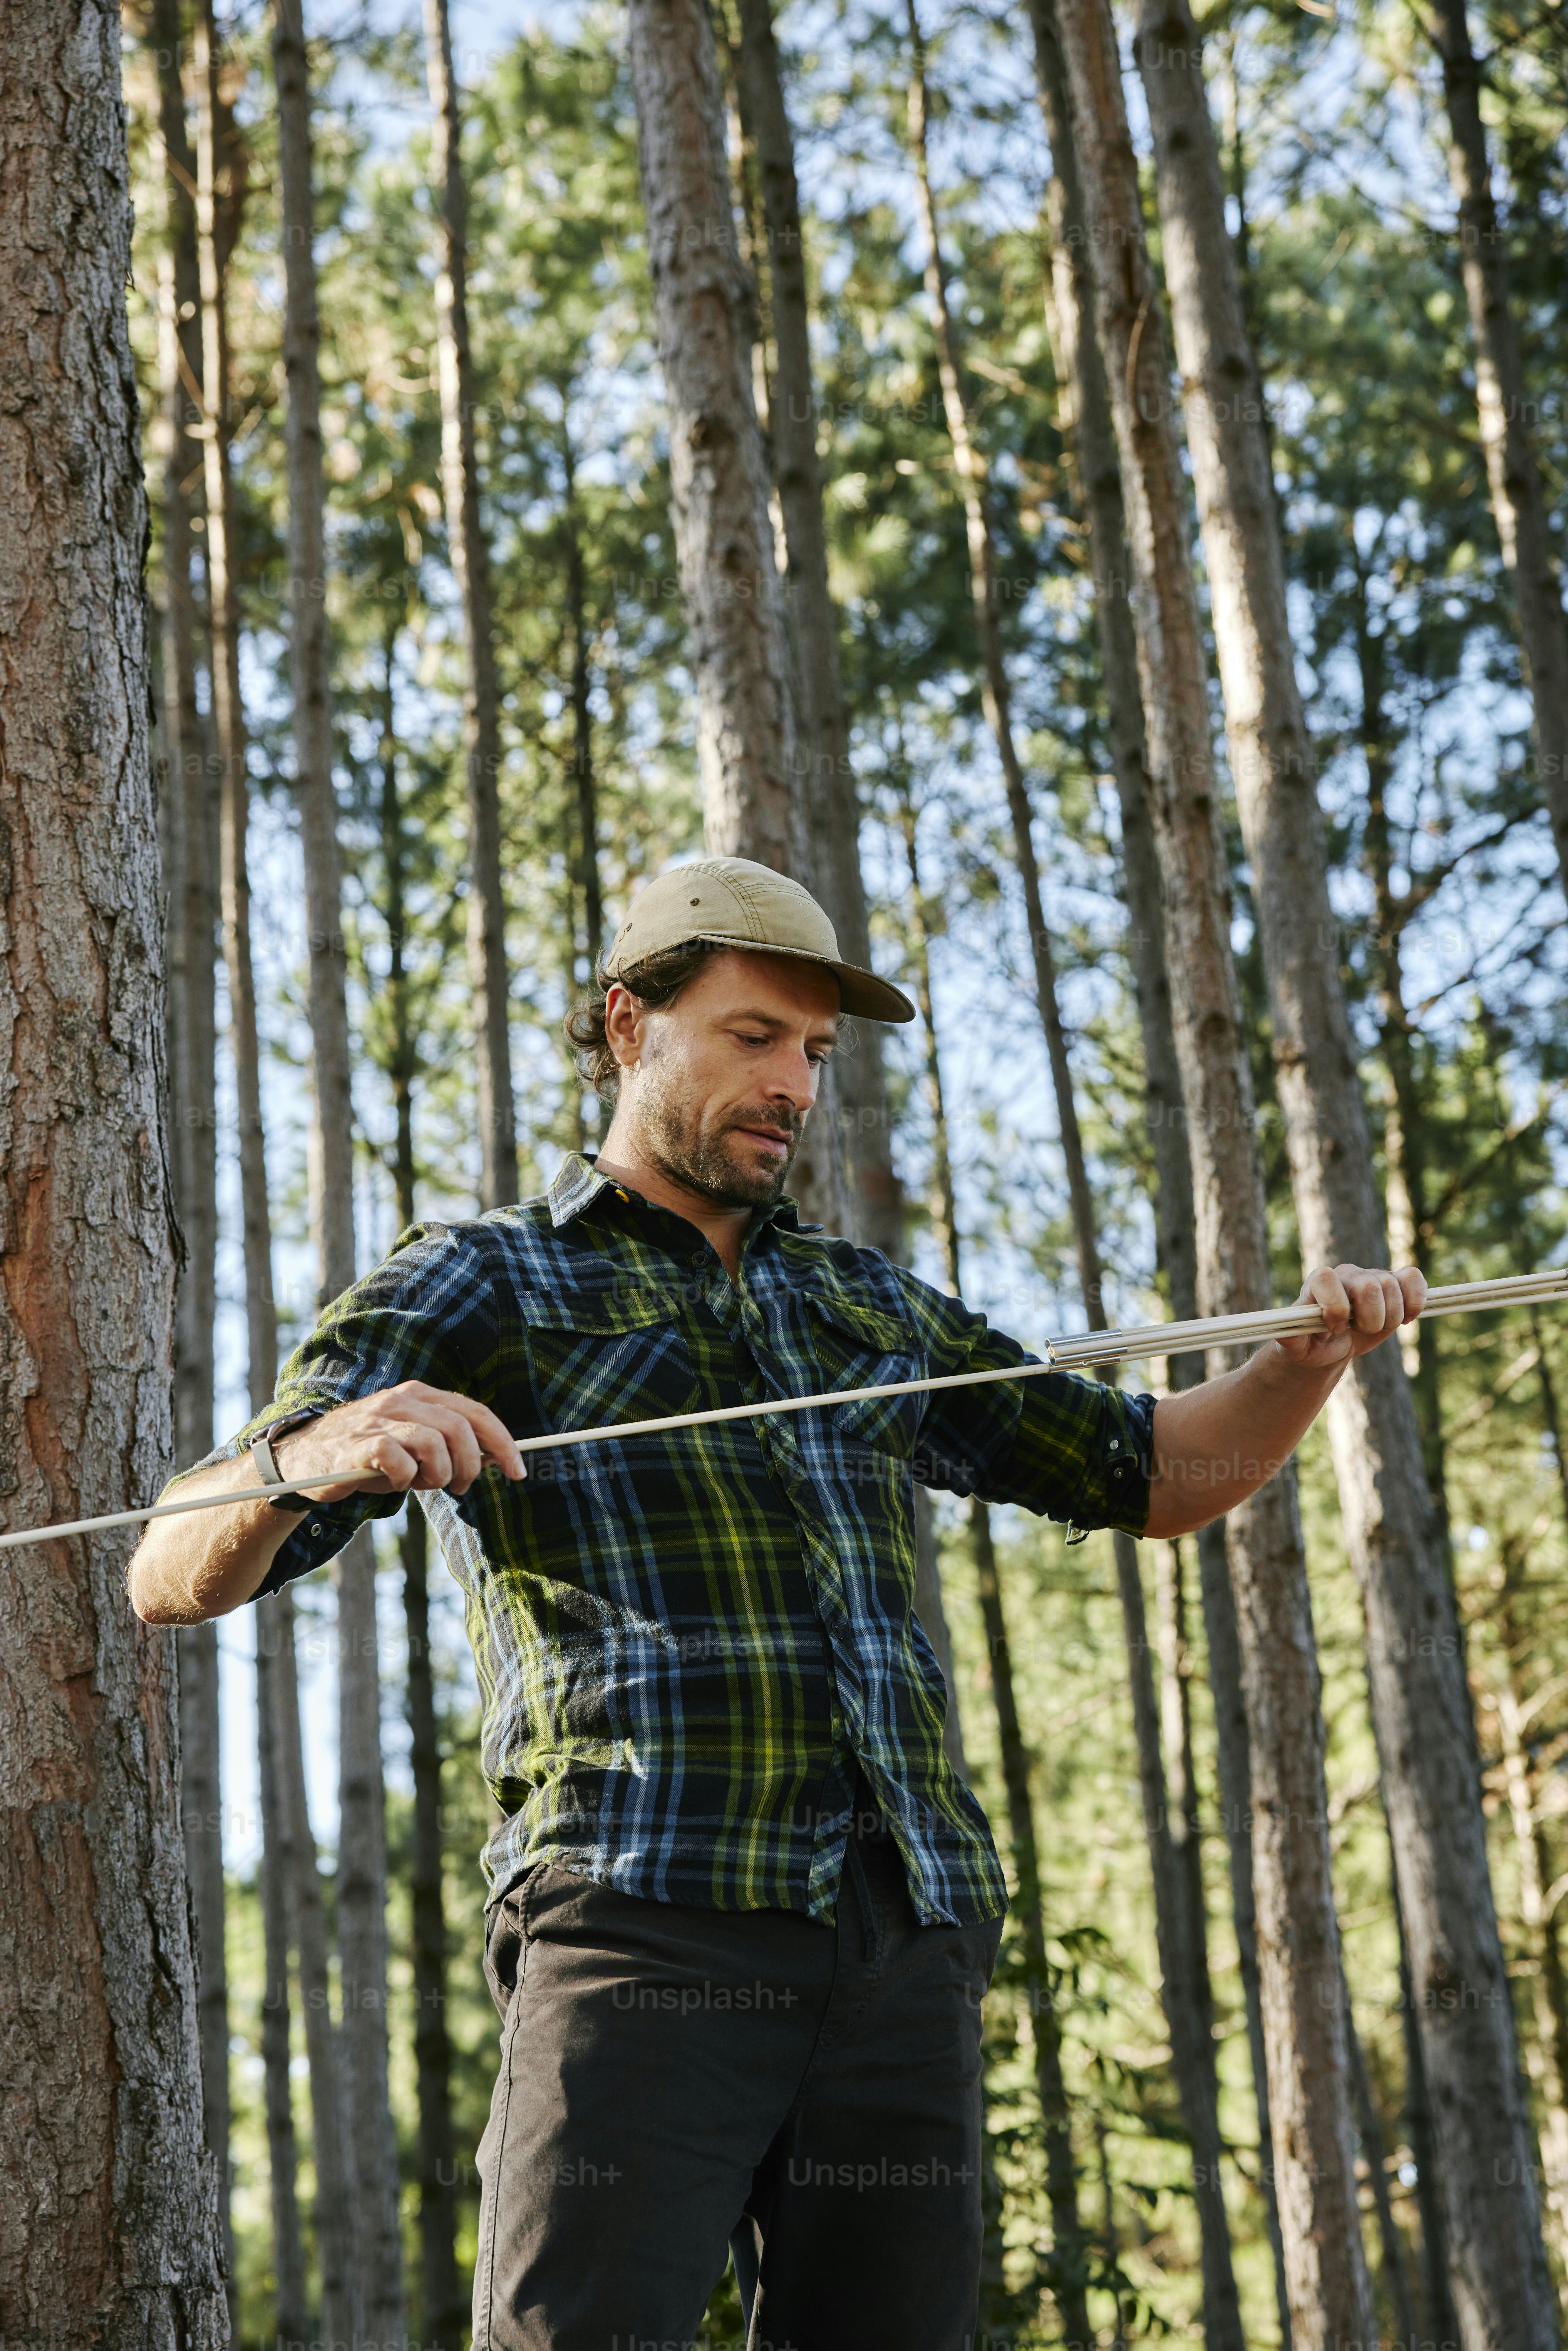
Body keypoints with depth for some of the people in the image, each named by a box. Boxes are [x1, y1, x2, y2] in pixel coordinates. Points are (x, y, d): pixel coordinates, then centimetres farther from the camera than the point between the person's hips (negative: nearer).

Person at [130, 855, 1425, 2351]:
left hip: (906, 1945, 5)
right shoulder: (474, 1291, 10)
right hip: (642, 1929, -5)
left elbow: (1152, 1474, 29)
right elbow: (176, 1579, 1)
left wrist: (1314, 1356, 9)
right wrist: (308, 1456, -23)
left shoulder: (872, 1312, 26)